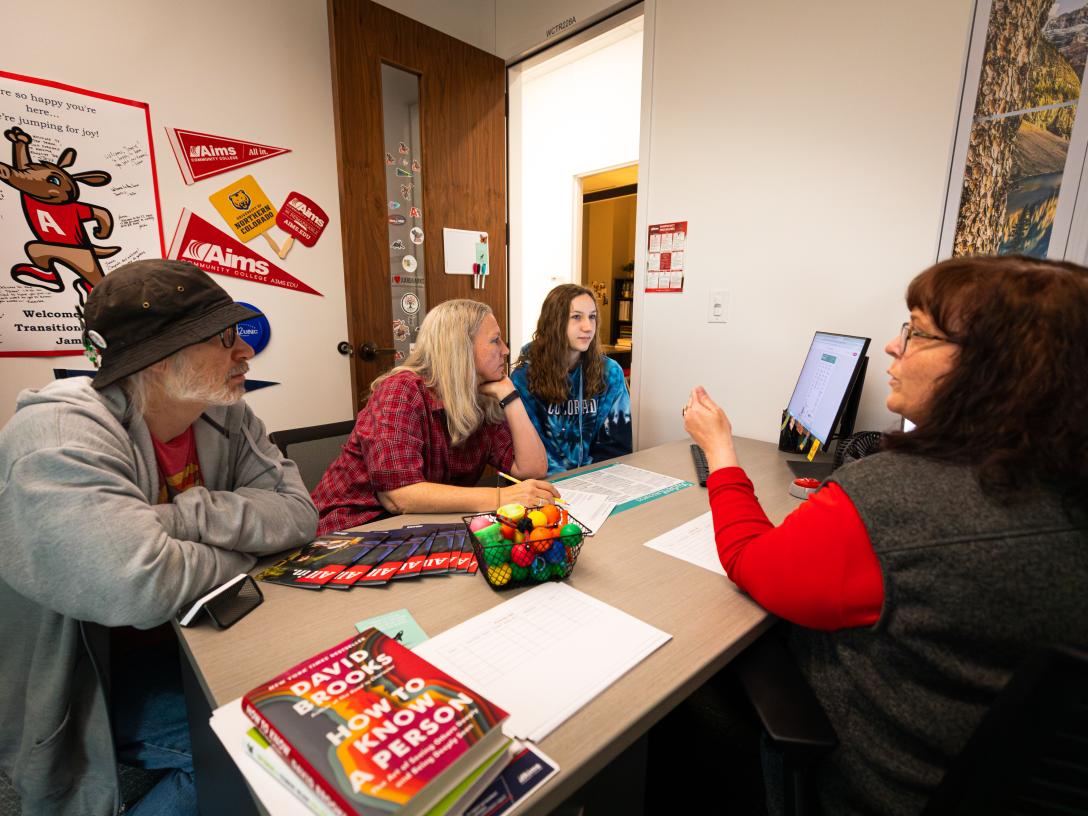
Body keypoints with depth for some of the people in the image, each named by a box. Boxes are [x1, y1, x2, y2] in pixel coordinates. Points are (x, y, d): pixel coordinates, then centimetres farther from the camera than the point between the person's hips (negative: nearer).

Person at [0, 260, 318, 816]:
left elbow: (299, 512, -14)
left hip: (186, 634, 6)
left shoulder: (223, 415, -5)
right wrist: (247, 545, -20)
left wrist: (179, 516, -26)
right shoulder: (58, 437, -26)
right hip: (83, 670, -6)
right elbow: (142, 588, -39)